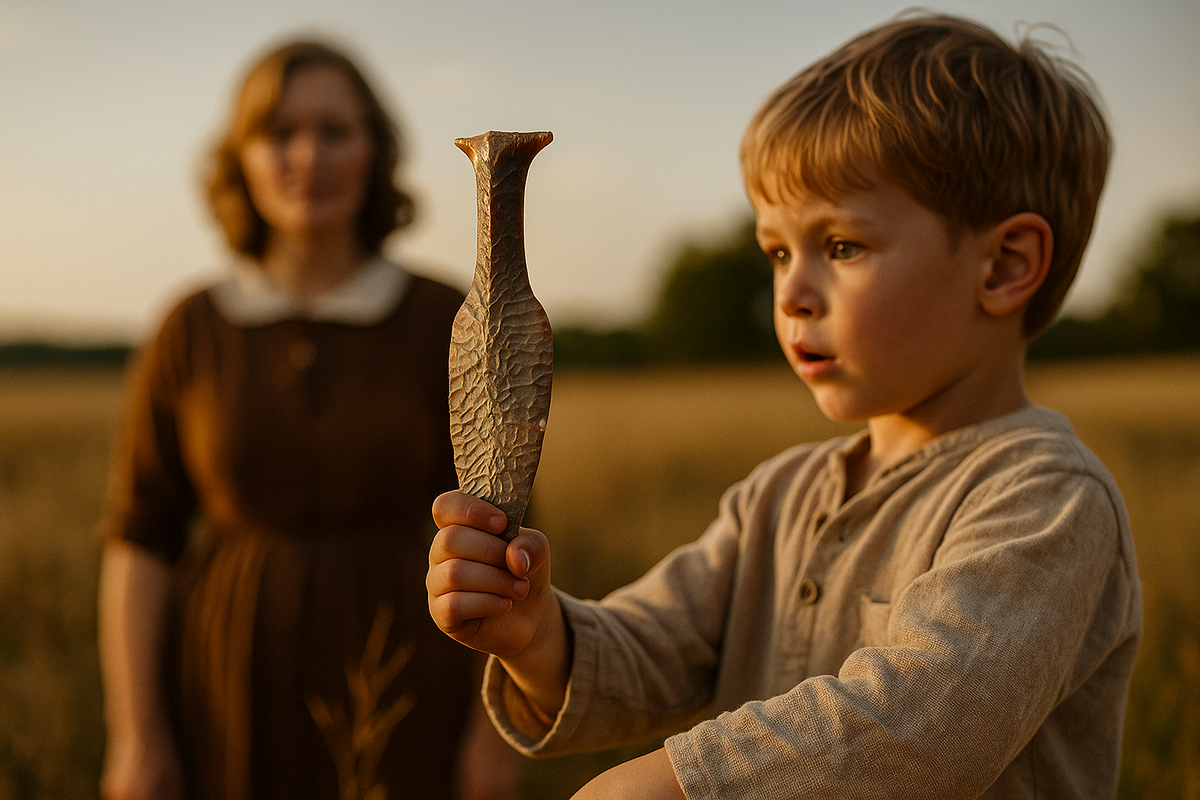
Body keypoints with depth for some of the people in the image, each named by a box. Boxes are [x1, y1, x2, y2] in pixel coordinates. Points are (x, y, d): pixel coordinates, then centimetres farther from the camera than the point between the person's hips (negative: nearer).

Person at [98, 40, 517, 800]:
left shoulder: (448, 324, -5)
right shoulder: (191, 333, -2)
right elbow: (140, 542, -1)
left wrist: (498, 724, -7)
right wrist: (136, 737, -6)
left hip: (397, 708, -1)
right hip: (234, 714, 1)